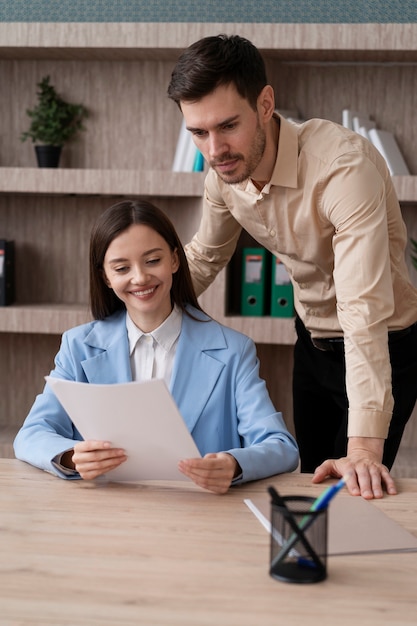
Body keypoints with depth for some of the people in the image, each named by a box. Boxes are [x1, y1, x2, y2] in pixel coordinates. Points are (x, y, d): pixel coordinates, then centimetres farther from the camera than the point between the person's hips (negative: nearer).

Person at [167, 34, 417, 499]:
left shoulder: (345, 167, -35)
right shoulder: (224, 172, -12)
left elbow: (364, 310, -40)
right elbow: (203, 257, 7)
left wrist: (364, 447, -45)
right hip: (312, 338, 7)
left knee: (354, 490, -6)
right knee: (313, 482, 17)